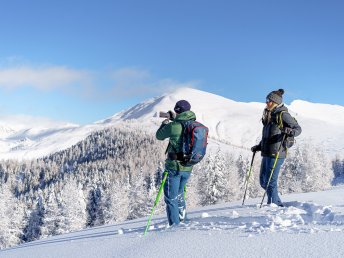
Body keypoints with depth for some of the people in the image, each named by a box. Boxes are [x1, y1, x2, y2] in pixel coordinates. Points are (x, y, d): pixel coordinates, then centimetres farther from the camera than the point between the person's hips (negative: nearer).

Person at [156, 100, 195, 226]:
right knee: (179, 193, 27)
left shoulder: (174, 126, -16)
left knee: (171, 198, 3)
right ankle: (182, 215, 35)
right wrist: (174, 119, 31)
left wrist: (164, 124, 20)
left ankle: (175, 225, 3)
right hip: (188, 168, 6)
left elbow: (159, 136, 2)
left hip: (174, 167, -6)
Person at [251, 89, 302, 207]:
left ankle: (274, 204, 2)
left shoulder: (283, 114, -7)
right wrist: (259, 147, 26)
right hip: (266, 153, 9)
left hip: (276, 154, -9)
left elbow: (298, 128, -9)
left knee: (270, 182, -9)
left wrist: (290, 132, -29)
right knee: (263, 181, 11)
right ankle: (276, 203, 23)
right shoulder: (269, 116, 20)